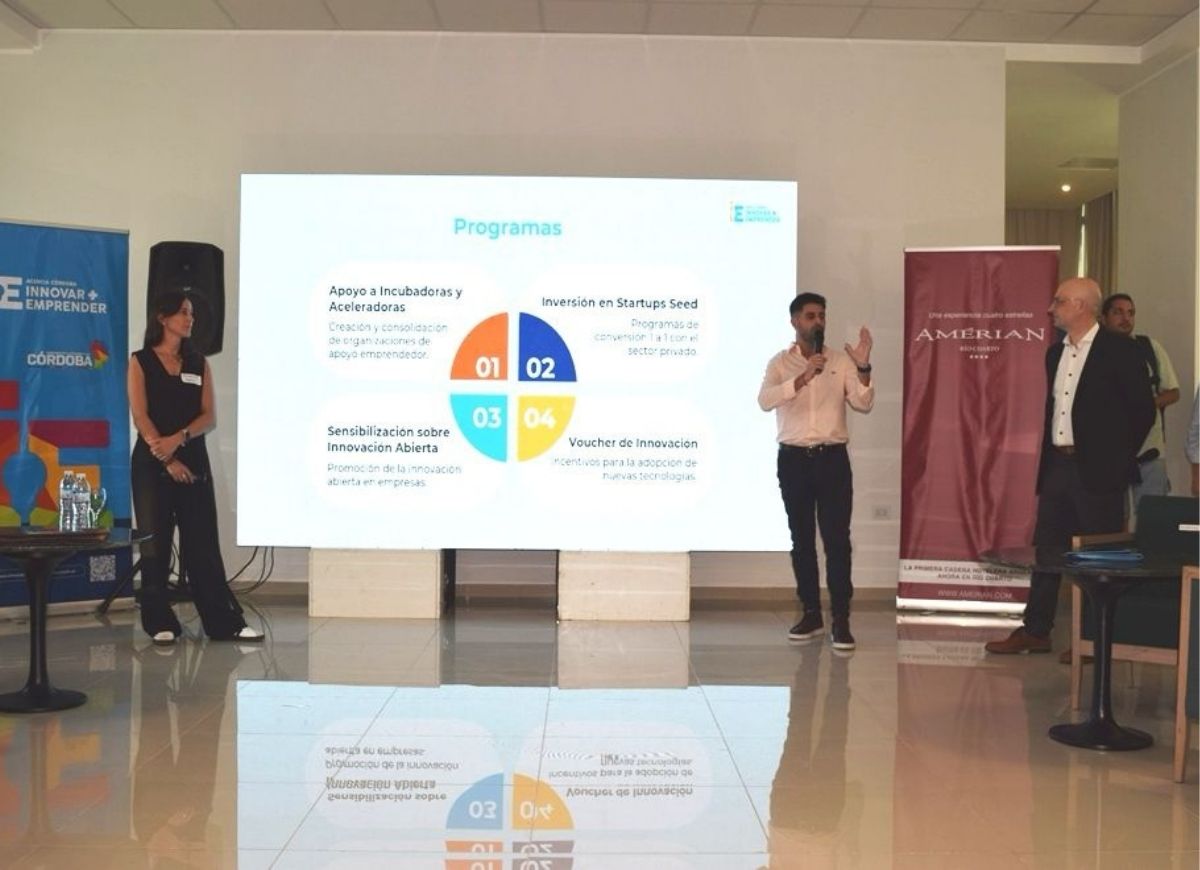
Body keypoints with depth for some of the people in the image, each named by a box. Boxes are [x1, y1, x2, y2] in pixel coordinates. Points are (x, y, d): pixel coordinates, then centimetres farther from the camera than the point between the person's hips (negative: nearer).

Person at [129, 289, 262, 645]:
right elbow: (140, 416, -7)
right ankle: (160, 624, 8)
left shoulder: (199, 363, 11)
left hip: (194, 460, 3)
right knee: (155, 543, 0)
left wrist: (179, 439, -15)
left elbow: (209, 416, 2)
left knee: (203, 543, 2)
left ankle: (225, 623, 3)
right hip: (152, 463, -2)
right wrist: (166, 459, -15)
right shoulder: (141, 362, 2)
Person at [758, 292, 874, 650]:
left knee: (837, 540, -6)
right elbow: (765, 401, -16)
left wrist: (863, 369, -19)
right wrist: (804, 377, -27)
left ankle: (841, 620, -4)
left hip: (832, 458, 0)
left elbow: (863, 405, -4)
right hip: (793, 459, 1)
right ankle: (811, 614, 17)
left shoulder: (841, 361, 5)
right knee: (801, 539, 7)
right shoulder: (780, 363, 2)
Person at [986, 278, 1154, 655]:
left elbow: (1143, 409, -7)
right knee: (1045, 550, 9)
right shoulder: (1056, 352, 13)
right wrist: (1047, 459, 11)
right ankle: (1035, 631, 17)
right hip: (1057, 465, 7)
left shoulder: (1119, 351, -8)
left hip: (1096, 470, -7)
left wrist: (1118, 458, -4)